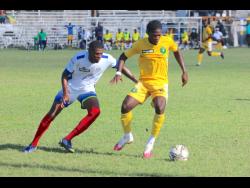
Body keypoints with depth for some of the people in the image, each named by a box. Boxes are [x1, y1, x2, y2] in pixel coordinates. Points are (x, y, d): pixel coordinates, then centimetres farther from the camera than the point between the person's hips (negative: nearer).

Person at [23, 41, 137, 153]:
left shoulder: (107, 59, -20)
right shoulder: (79, 58, -26)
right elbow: (65, 75, -15)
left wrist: (136, 81, -5)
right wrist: (65, 93, -25)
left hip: (87, 90, 2)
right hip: (70, 89, -2)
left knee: (95, 111, -26)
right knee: (51, 114, -4)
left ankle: (67, 140, -19)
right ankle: (34, 144, 13)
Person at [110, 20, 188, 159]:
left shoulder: (168, 41, -5)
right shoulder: (140, 44, -5)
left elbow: (177, 52, 17)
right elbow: (124, 56, 6)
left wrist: (184, 71, 13)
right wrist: (119, 72, -10)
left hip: (160, 83, -1)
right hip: (143, 82, 1)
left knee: (159, 108, -30)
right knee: (125, 106, -15)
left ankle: (151, 143, -12)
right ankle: (127, 136, 15)